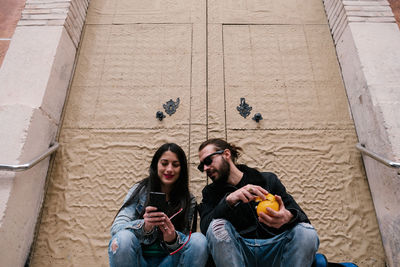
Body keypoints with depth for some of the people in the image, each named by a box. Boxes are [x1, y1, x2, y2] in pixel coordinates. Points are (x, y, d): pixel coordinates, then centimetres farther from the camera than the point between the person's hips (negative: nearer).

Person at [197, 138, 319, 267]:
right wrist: (228, 200, -24)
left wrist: (288, 217, -23)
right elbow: (205, 227, -8)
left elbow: (295, 212, 2)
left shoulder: (268, 180, 9)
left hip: (273, 248, 1)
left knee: (306, 232, -26)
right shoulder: (210, 192, 10)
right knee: (218, 227, -30)